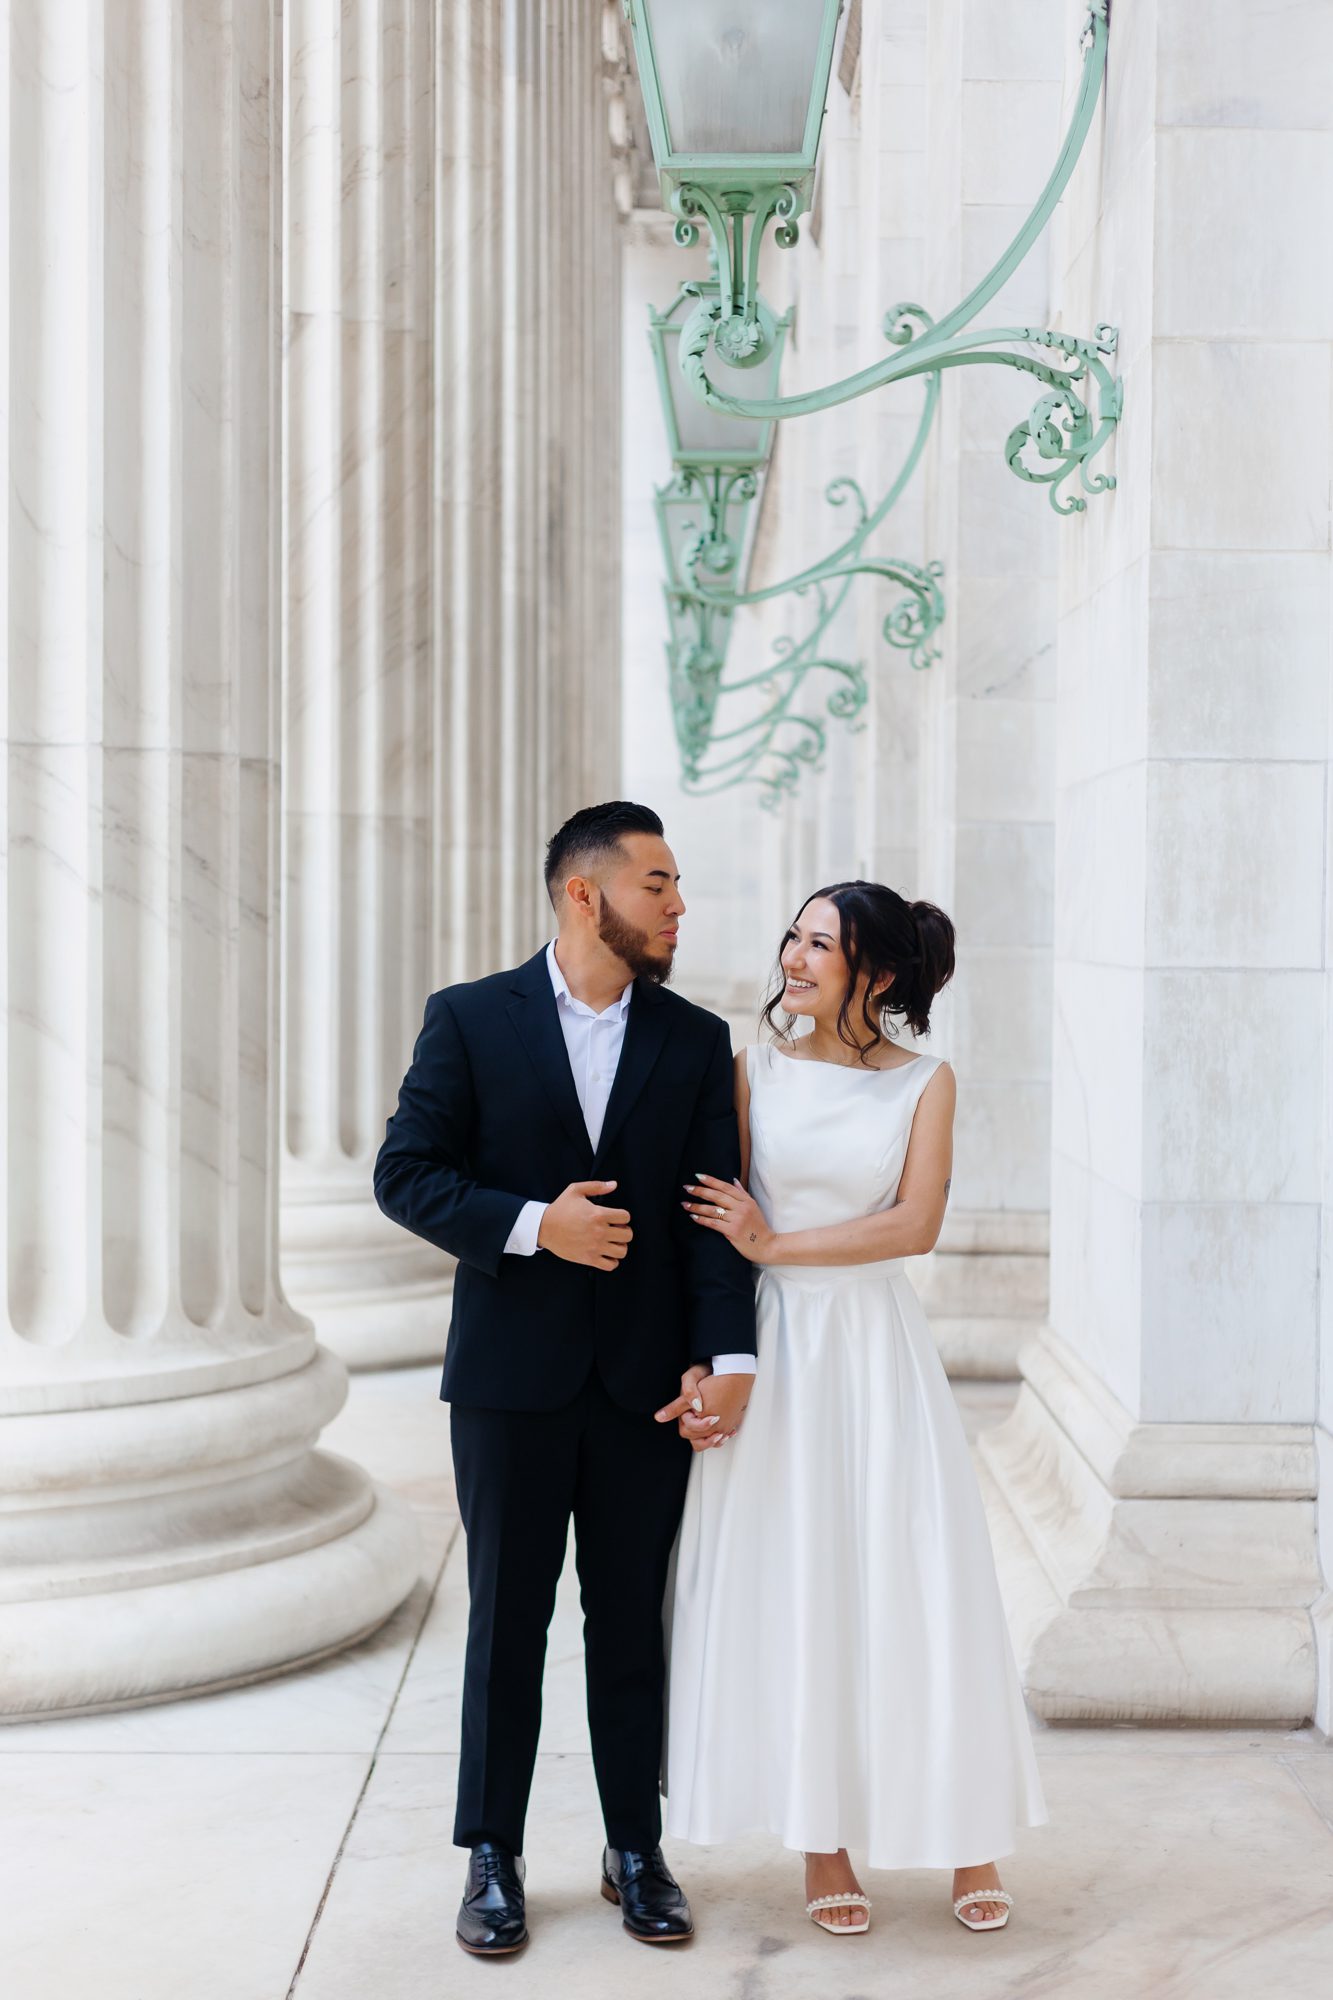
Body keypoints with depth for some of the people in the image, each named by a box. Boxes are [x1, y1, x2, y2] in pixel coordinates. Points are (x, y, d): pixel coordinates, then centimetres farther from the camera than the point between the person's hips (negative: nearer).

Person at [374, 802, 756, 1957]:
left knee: (633, 1622, 10)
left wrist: (730, 1353, -14)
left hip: (646, 1383, 2)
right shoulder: (470, 1021, -1)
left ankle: (637, 1851, 23)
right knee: (508, 1621, 7)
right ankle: (494, 1860, 20)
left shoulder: (697, 1041, 5)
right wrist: (534, 1225, -19)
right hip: (513, 1375, -2)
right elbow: (407, 1175, -5)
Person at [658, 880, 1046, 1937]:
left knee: (917, 1584, 1)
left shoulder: (925, 1081, 1)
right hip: (773, 1353, 1)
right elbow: (723, 1230, 0)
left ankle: (968, 1835, 16)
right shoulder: (755, 1071, 4)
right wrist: (703, 1366, -8)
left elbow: (916, 1223, -9)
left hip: (879, 1353, -1)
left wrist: (774, 1243, -11)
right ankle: (825, 1844, 15)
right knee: (788, 1589, 3)